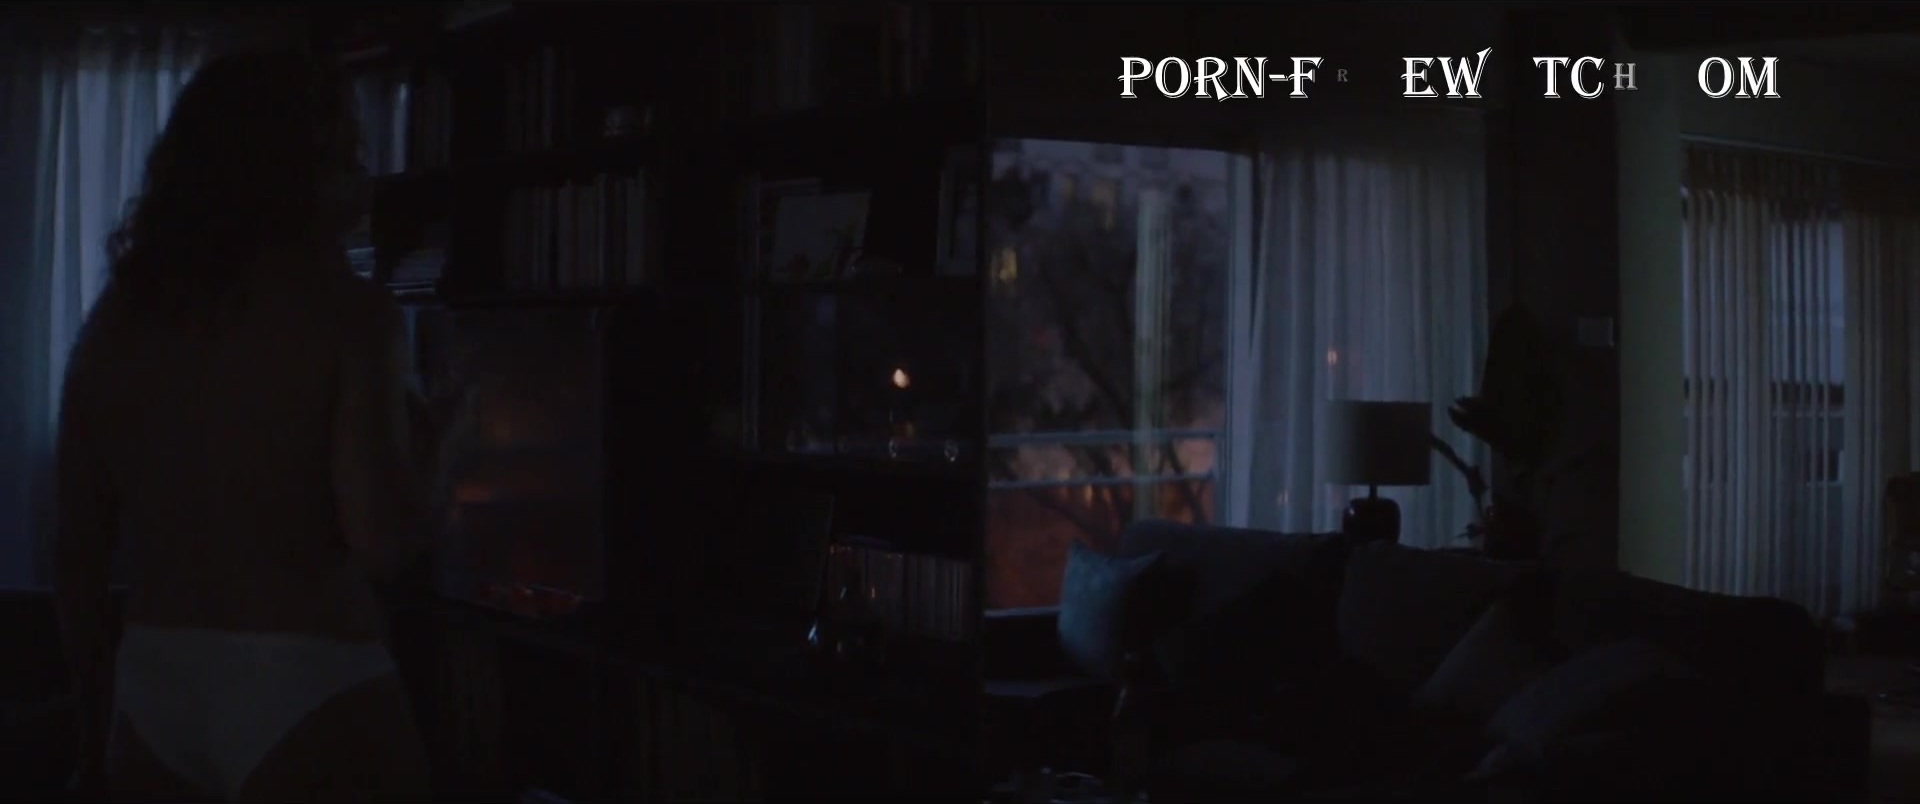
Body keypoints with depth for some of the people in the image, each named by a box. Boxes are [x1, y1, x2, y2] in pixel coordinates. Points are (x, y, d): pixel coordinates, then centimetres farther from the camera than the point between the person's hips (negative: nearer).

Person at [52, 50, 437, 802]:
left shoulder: (115, 319, 6)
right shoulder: (345, 312, -9)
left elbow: (77, 550, 10)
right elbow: (382, 539, -16)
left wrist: (97, 710, 20)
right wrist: (405, 434, 3)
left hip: (151, 691, 5)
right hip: (307, 695, -5)